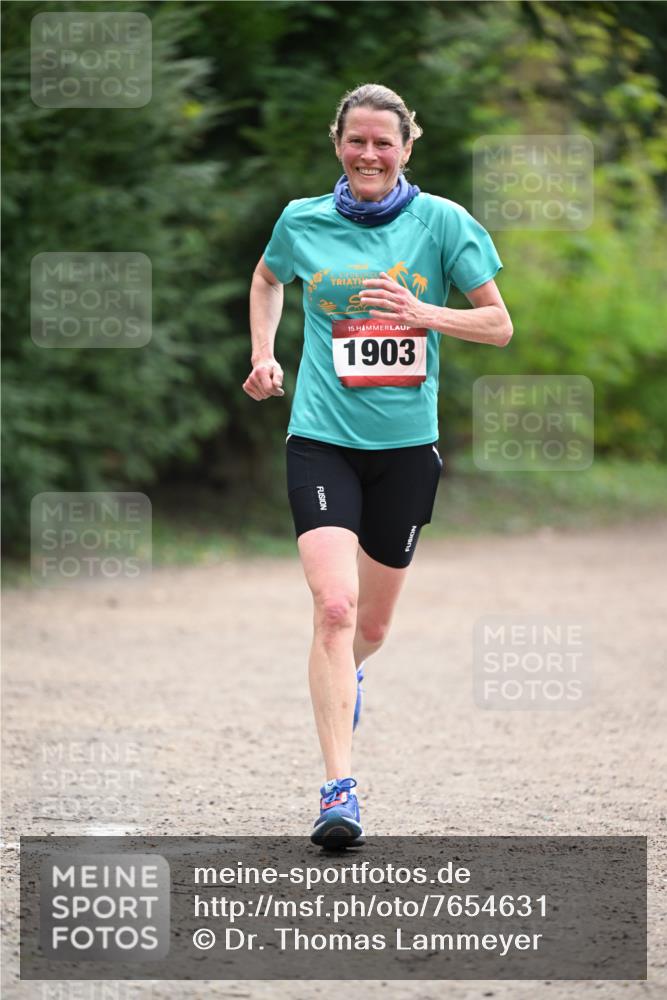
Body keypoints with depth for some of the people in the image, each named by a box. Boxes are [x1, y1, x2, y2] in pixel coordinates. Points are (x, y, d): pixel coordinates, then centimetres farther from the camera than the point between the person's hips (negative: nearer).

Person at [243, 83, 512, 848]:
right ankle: (338, 790, -21)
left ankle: (344, 673, 51)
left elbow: (499, 325, 1)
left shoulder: (441, 221, -2)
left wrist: (426, 314, -15)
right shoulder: (302, 221, 2)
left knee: (372, 625, 14)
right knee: (334, 606, -19)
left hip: (406, 444, 1)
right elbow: (267, 279, 25)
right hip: (322, 440, -1)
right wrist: (263, 355, 12)